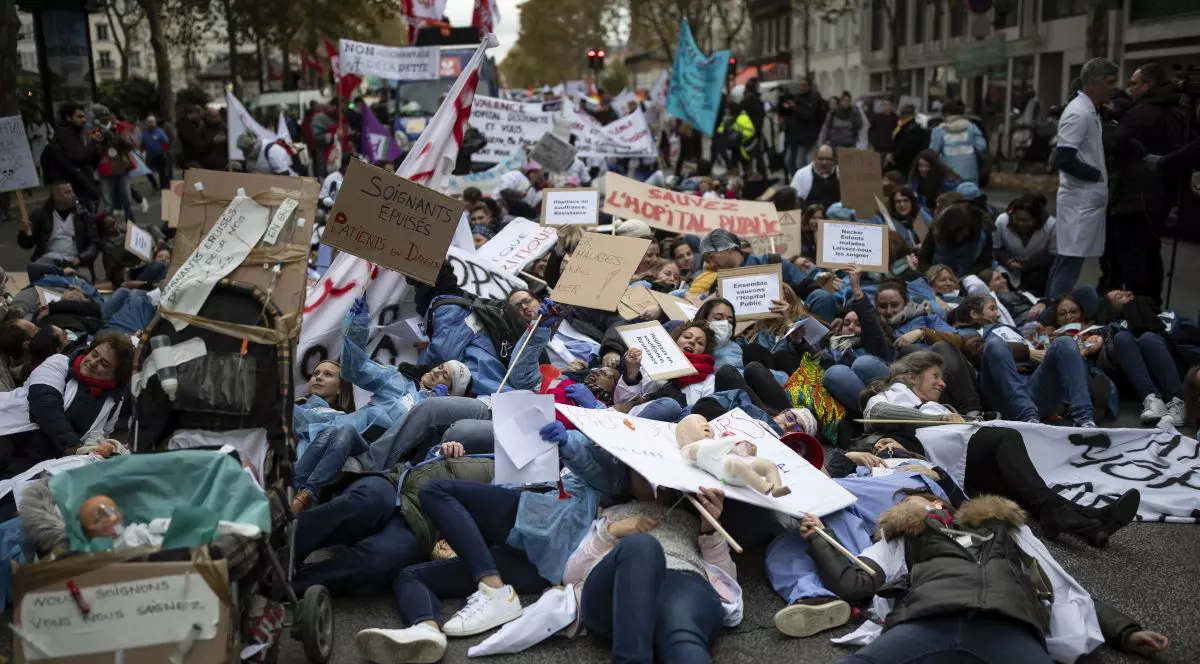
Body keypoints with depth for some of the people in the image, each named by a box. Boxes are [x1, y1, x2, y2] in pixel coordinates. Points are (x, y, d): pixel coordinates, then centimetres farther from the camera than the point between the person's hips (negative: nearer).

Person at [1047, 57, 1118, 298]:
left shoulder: (1091, 112, 14)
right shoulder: (1079, 114, -15)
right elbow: (1063, 160, -23)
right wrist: (1098, 175, -13)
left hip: (1088, 199, 10)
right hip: (1081, 201, -10)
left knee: (1064, 261, 13)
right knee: (1070, 263, -9)